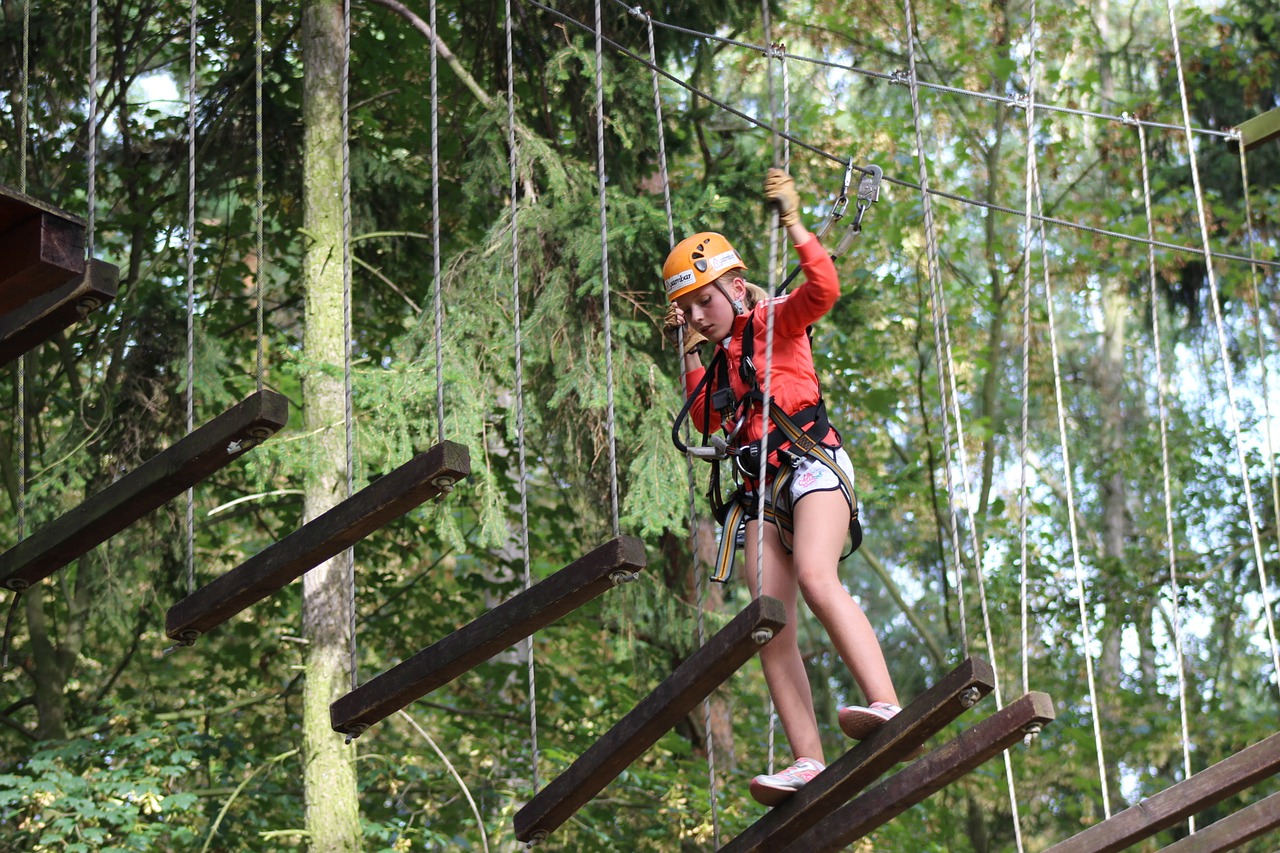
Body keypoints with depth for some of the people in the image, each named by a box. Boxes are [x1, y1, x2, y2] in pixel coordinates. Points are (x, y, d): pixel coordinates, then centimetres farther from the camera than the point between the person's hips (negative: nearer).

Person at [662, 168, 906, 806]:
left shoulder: (776, 322, 4)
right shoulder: (723, 356, 24)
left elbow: (823, 286, -13)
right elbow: (706, 418, 27)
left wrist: (793, 224, -16)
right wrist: (688, 352, 24)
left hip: (811, 463, -7)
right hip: (762, 488, 7)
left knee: (816, 580, -33)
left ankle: (887, 706, -42)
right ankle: (807, 760, -15)